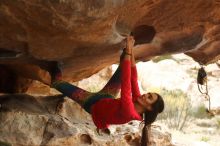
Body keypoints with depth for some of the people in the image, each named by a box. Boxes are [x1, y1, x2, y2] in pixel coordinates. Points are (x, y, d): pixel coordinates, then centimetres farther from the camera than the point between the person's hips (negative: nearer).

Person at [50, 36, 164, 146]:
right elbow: (133, 78, -17)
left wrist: (128, 52, -47)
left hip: (92, 103, -6)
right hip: (105, 98, 6)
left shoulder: (128, 111, -43)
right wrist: (131, 51, -21)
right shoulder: (137, 102, -21)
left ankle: (56, 80, 37)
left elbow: (126, 82, -48)